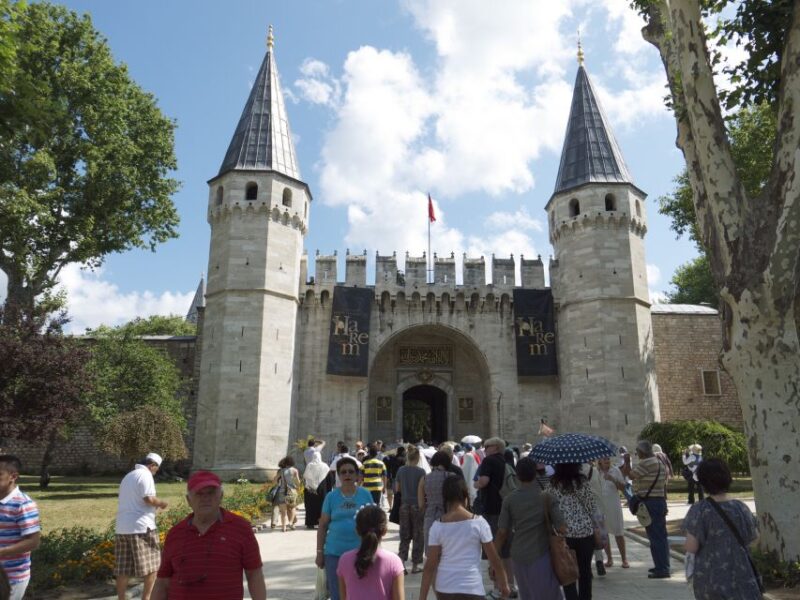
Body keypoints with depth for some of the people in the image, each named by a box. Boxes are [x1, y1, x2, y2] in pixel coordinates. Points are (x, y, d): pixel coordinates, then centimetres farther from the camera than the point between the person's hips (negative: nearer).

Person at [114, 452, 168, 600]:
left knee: (123, 569, 10)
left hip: (122, 527, 8)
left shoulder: (128, 476, 19)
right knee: (152, 565, 4)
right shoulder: (145, 475, -9)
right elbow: (149, 498, -20)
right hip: (141, 527, -8)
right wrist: (161, 503, -2)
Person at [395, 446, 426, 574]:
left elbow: (397, 488, 7)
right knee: (418, 535, 8)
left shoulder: (401, 470, 1)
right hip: (417, 505, -3)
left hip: (404, 505, 4)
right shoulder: (420, 471, -11)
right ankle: (415, 564, 12)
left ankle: (401, 560, 0)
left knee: (405, 535, 12)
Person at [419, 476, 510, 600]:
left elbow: (430, 565, -6)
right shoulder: (478, 522, -9)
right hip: (471, 589, -3)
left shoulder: (438, 526, -5)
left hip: (444, 588, 3)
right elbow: (494, 559, -3)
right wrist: (504, 584, 13)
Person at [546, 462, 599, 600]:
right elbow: (593, 508, -5)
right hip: (586, 532, 0)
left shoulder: (553, 485, -7)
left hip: (565, 534, 0)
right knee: (585, 570, 16)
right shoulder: (582, 482, -9)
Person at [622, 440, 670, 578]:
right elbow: (664, 481, 17)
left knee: (655, 537, -5)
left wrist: (627, 462, 2)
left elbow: (630, 474, -15)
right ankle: (663, 566, 24)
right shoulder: (659, 462, 14)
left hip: (649, 502, -10)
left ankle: (661, 569, -2)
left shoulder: (645, 463, -18)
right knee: (661, 535, 15)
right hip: (660, 500, 10)